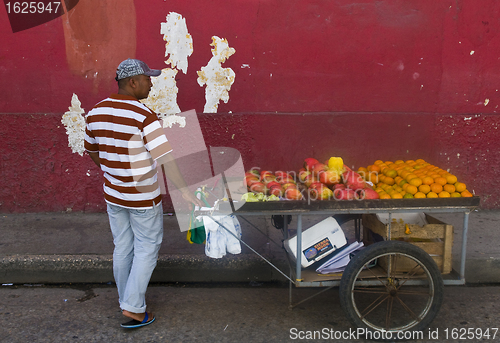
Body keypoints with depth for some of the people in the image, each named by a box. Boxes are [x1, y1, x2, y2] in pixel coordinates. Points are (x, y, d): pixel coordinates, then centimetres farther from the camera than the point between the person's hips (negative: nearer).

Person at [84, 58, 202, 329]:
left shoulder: (96, 113, -1)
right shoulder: (144, 117, -22)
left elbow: (93, 151, 12)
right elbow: (165, 159, -26)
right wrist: (185, 193, -24)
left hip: (113, 195, 7)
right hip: (144, 197, -6)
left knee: (122, 249, 20)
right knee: (146, 251, 9)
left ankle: (127, 300, 36)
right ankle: (134, 309, 13)